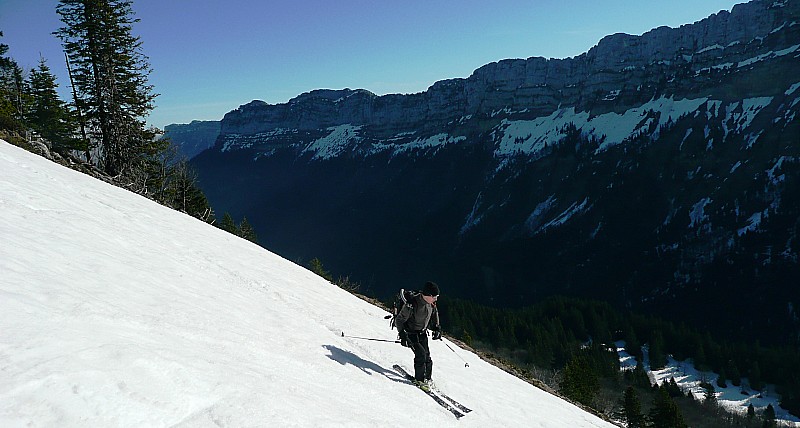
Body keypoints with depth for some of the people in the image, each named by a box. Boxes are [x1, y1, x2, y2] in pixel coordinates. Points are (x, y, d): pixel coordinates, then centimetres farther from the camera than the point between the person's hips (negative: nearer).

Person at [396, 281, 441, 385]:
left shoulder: (432, 304, -6)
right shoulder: (412, 303, -27)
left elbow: (434, 316, 16)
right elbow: (399, 320, -20)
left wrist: (436, 329, 3)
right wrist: (402, 335, -28)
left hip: (422, 333, 6)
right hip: (411, 334, -6)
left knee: (426, 356, 1)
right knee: (420, 353, -18)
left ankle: (427, 378, 20)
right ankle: (419, 379, -2)